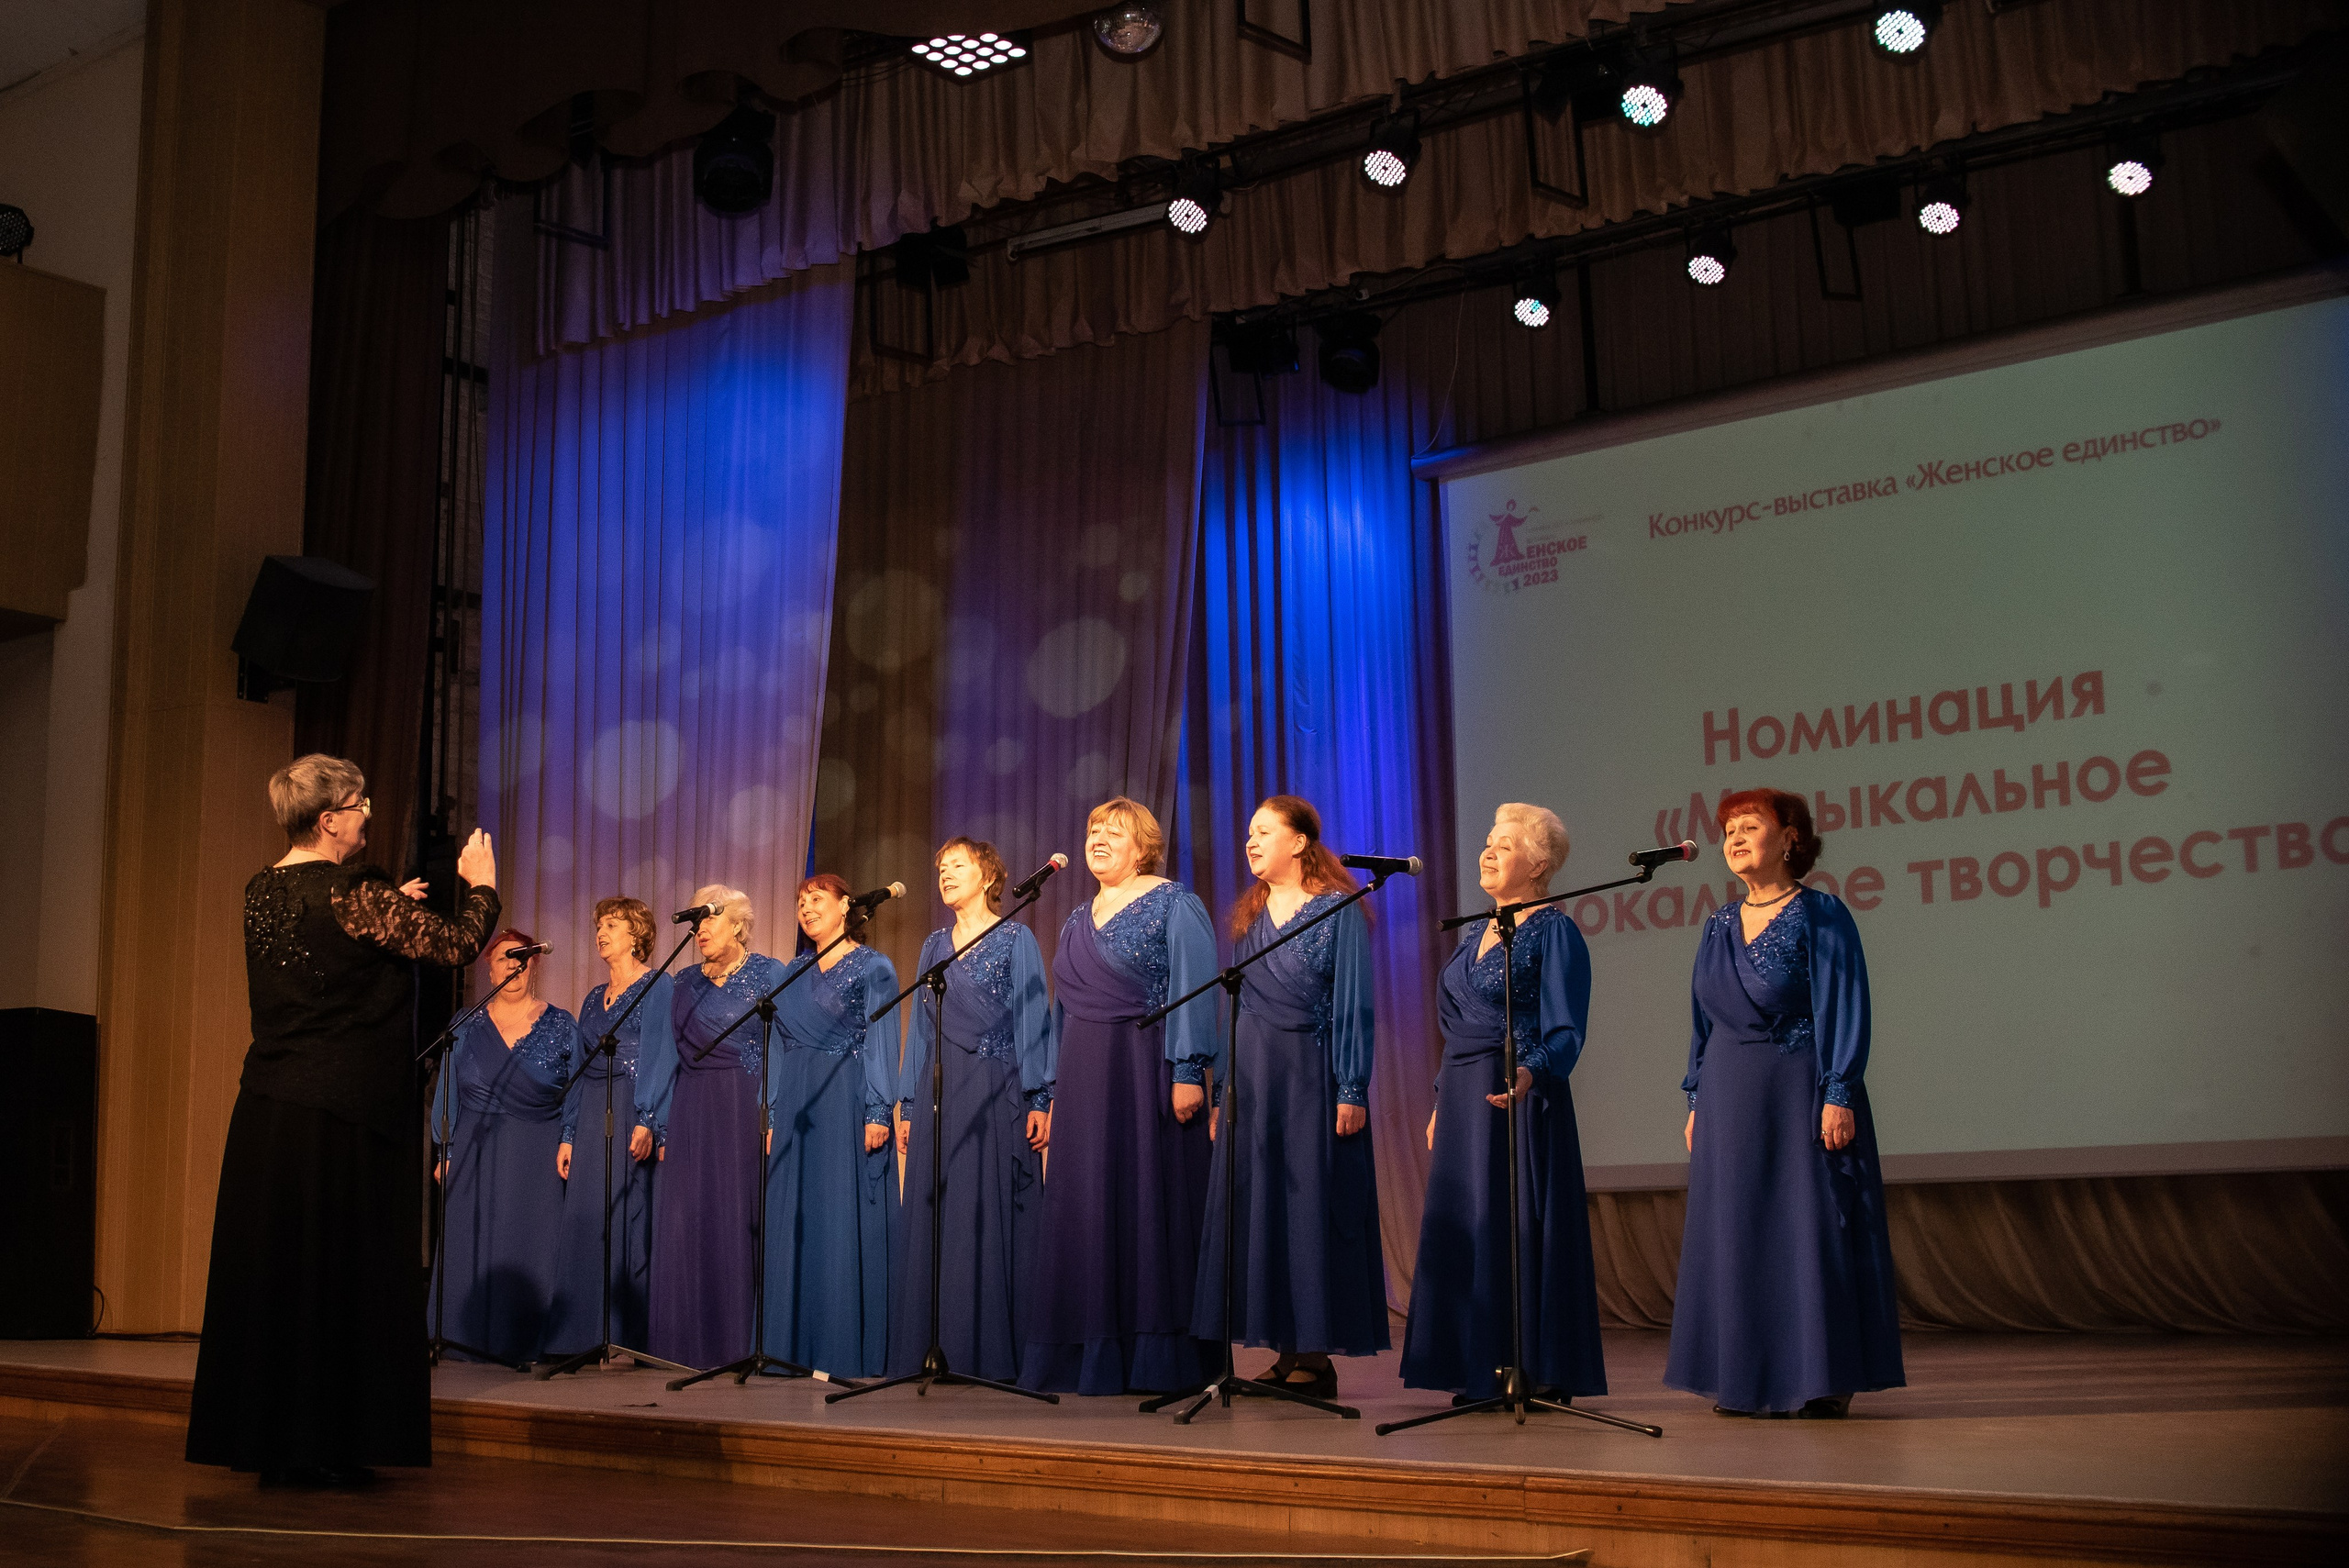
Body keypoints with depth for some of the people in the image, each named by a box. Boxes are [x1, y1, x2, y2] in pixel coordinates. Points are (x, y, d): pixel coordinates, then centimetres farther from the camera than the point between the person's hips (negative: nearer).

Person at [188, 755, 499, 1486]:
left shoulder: (263, 891, 8)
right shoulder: (352, 894, -15)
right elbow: (456, 945, -12)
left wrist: (389, 909, 28)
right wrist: (481, 884, 6)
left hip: (266, 1110, 8)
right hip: (341, 1114, -7)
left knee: (269, 1267, 12)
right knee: (337, 1270, 1)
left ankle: (257, 1433, 20)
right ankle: (314, 1446, 5)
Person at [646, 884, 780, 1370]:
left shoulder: (769, 974, 0)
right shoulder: (684, 984, 15)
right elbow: (671, 1056, 16)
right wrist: (663, 1128, 8)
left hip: (747, 1110, -5)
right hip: (692, 1114, 5)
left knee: (742, 1218, -6)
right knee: (685, 1224, 0)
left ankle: (742, 1342, -2)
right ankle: (692, 1343, 6)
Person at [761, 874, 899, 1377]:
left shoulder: (872, 968, 0)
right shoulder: (795, 972, 17)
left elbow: (881, 1043, -6)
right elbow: (780, 1048, 17)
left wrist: (878, 1112, -14)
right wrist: (772, 1114, 11)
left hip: (848, 1104, -6)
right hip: (797, 1104, 6)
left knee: (846, 1221, -6)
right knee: (795, 1222, 3)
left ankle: (848, 1350, -4)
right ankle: (798, 1347, 8)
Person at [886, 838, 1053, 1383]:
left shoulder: (1016, 940, 2)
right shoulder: (934, 945, 16)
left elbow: (1034, 1020, -4)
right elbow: (919, 1026, 17)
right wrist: (908, 1104, 11)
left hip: (996, 1092, -5)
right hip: (938, 1093, 5)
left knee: (992, 1215, -6)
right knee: (932, 1216, 2)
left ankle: (994, 1349, -1)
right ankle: (936, 1346, 8)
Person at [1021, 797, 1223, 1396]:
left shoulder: (1174, 904, -1)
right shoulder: (1077, 920, 19)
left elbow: (1194, 991, -10)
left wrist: (1188, 1071, -19)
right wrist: (1050, 1094, 16)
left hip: (1147, 1072, -7)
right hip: (1084, 1078, 7)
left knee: (1153, 1200, -6)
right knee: (1085, 1208, 5)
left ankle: (1162, 1359, -2)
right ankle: (1096, 1361, 11)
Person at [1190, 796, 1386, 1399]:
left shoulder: (1338, 910, -5)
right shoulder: (1248, 914, 13)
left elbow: (1353, 1005, -9)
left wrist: (1352, 1091, -15)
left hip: (1312, 1072, -6)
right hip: (1253, 1076, 6)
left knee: (1312, 1203, -4)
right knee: (1257, 1205, 4)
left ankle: (1317, 1355, 1)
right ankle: (1288, 1351, 11)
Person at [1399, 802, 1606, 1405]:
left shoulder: (1553, 930, -8)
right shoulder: (1474, 934, 16)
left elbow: (1565, 1032, -16)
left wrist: (1530, 1072, -35)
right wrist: (1441, 1104, 17)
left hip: (1521, 1098, -8)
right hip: (1463, 1100, 8)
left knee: (1522, 1228, -6)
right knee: (1464, 1229, 8)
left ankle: (1542, 1374, 2)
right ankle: (1480, 1373, 15)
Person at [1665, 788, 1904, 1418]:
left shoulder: (1820, 915, -5)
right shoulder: (1719, 926, 12)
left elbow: (1844, 1010, -10)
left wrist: (1839, 1094, -18)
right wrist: (1697, 1100, 11)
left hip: (1801, 1093, -6)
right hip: (1732, 1100, 6)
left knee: (1811, 1230, -3)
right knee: (1736, 1236, 7)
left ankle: (1824, 1380, 4)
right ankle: (1747, 1378, 15)